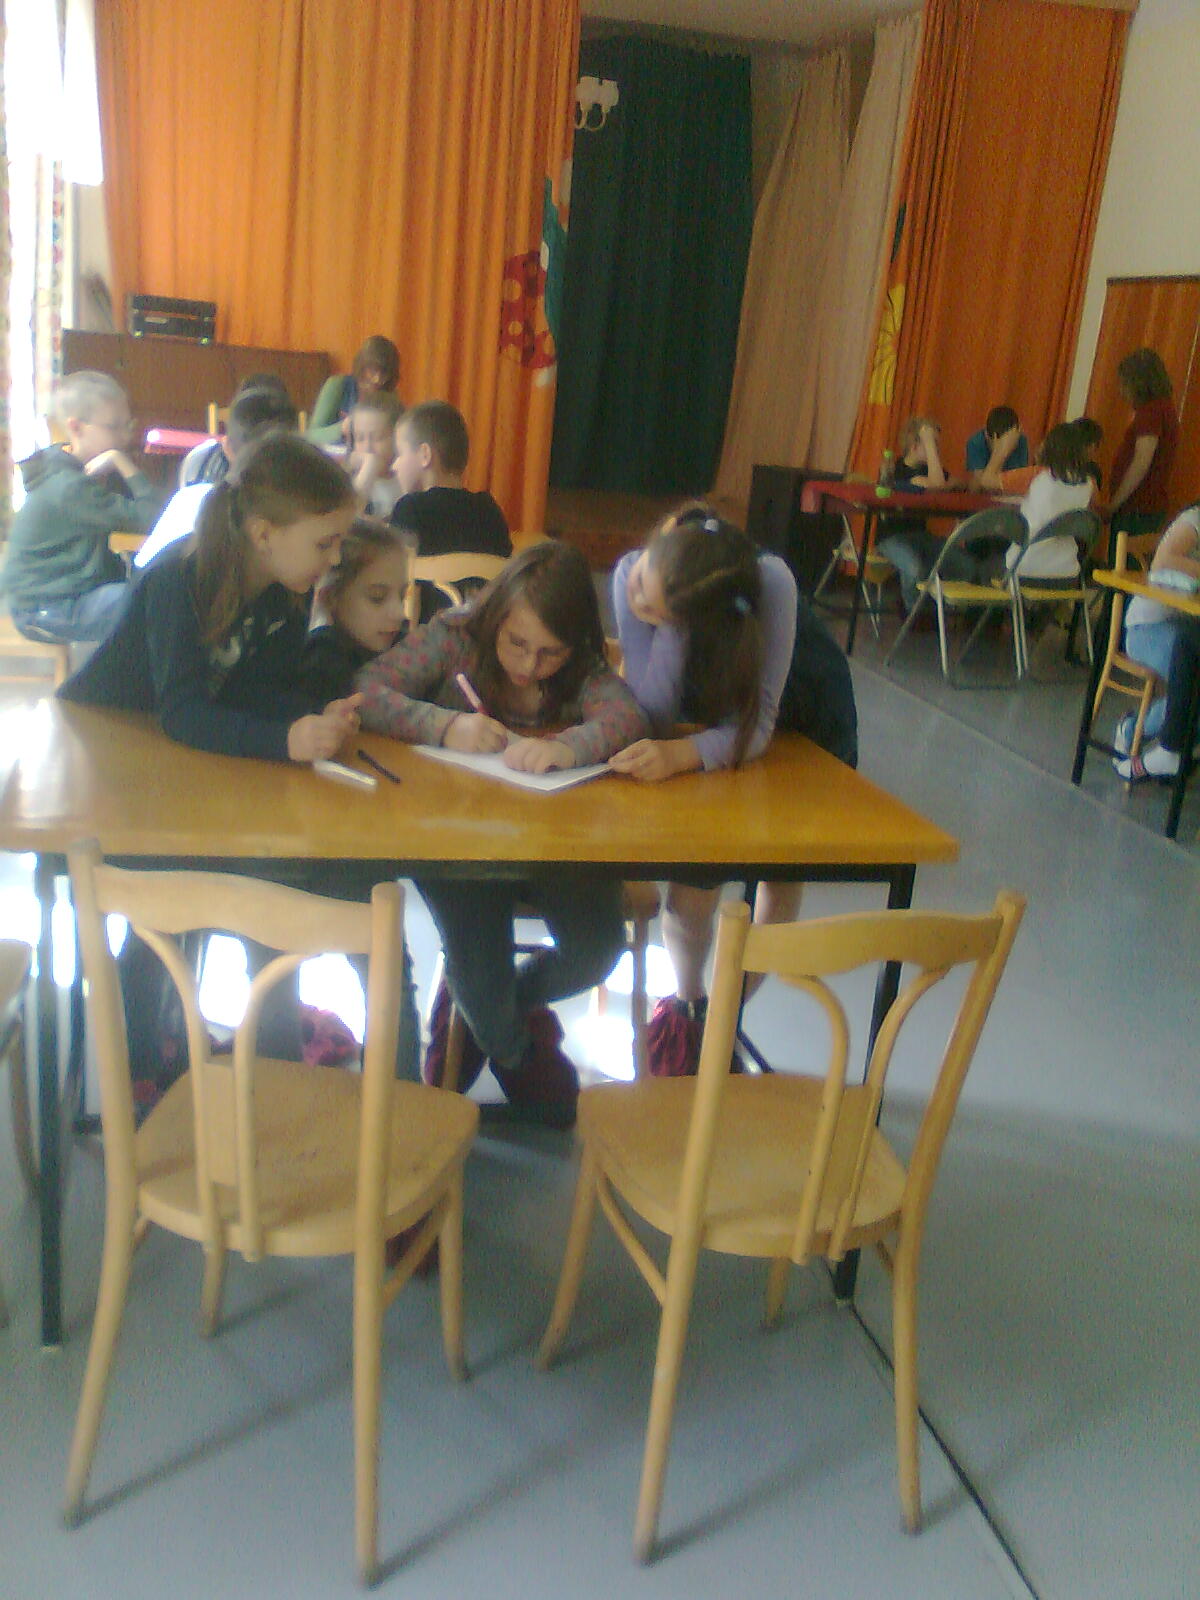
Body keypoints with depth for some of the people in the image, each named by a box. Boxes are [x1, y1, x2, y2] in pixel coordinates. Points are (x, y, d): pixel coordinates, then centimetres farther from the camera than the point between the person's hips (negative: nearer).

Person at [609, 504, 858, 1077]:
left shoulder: (770, 583, -42)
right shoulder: (630, 574, -33)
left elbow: (758, 724, -40)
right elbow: (656, 715, -34)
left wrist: (682, 753, -58)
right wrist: (673, 625, -48)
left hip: (805, 713, -1)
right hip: (710, 707, 2)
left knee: (783, 869, -2)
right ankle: (687, 1003, 15)